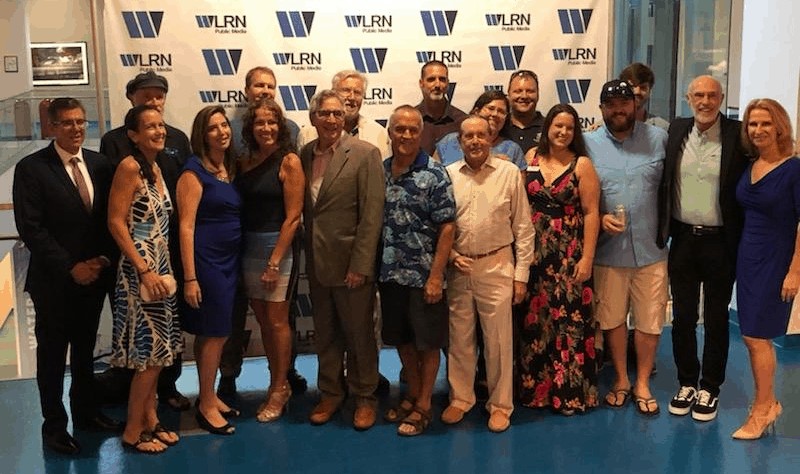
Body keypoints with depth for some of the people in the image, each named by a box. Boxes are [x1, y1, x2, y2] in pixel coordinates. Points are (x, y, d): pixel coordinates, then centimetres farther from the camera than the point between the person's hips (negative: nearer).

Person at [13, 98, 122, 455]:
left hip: (94, 275, 4)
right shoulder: (31, 168, -10)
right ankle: (54, 424, 21)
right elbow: (30, 228, -14)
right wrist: (70, 267, -16)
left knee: (85, 348, 18)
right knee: (53, 353, 8)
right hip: (54, 280, -4)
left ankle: (86, 411, 32)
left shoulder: (99, 164, 4)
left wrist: (104, 259, -7)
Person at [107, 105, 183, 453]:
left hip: (160, 267, 8)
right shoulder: (129, 166, -13)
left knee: (158, 351, 13)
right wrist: (144, 271, -20)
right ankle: (133, 432, 9)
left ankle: (150, 421, 24)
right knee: (149, 352, -4)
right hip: (139, 270, -8)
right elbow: (116, 222, -18)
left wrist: (162, 269, 9)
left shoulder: (156, 168, 11)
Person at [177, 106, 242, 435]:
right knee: (215, 332, -2)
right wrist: (190, 278, -19)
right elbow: (186, 226, -15)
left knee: (213, 333, 14)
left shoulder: (228, 170, 11)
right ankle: (206, 406, 10)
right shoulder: (194, 171, -11)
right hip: (206, 260, -7)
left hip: (229, 260, 7)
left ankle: (209, 396, 26)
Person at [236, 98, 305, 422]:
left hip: (278, 247, -5)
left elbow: (293, 216, -12)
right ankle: (276, 383, 25)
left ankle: (280, 389, 15)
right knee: (262, 320, 12)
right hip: (249, 248, 6)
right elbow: (242, 209, 8)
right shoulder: (246, 163, 7)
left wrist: (275, 261, -15)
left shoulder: (289, 162, -8)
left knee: (277, 320, 1)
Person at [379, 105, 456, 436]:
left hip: (423, 275, -5)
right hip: (390, 273, 5)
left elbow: (447, 227, -11)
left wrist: (436, 276, -15)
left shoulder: (434, 174, -9)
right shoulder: (379, 172, 5)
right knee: (401, 339, 16)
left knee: (427, 341, 6)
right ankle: (412, 395, 33)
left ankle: (423, 405, 19)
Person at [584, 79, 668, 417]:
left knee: (649, 320, 8)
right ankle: (621, 379, 31)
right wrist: (599, 218, -13)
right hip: (608, 250, 0)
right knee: (612, 318, 13)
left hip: (650, 248, 0)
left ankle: (642, 383, 26)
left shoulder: (658, 138, 1)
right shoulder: (589, 144, -1)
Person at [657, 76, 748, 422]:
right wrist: (662, 231, 1)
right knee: (682, 316, 12)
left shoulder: (737, 135, -8)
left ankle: (709, 389, 23)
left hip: (720, 241, -3)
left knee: (716, 318, 10)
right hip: (683, 239, 3)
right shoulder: (676, 131, 3)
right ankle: (686, 383, 27)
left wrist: (744, 242, -12)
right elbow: (663, 182, 8)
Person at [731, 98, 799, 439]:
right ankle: (769, 403, 27)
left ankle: (761, 411, 11)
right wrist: (740, 256, 7)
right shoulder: (749, 167, 7)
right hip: (747, 258, 6)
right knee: (757, 337, 12)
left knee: (755, 336, -3)